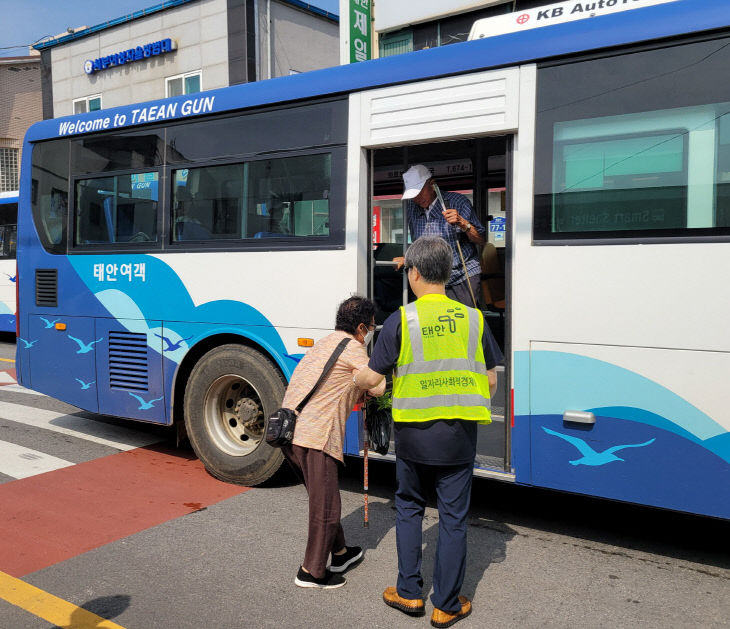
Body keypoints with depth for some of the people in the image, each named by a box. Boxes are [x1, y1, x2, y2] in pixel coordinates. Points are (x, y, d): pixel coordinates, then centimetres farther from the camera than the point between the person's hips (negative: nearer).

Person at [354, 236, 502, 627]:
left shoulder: (401, 320, -9)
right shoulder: (472, 318, -1)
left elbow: (373, 377, -6)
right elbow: (491, 379, 5)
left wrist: (350, 378, 16)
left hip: (414, 433, -1)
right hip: (459, 435, 1)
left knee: (409, 508, 20)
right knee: (453, 518, 11)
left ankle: (409, 592, 27)